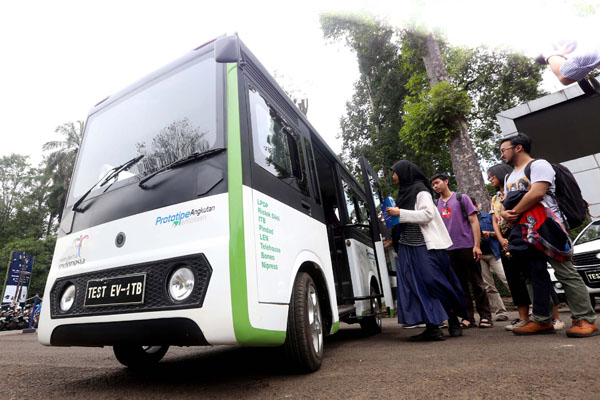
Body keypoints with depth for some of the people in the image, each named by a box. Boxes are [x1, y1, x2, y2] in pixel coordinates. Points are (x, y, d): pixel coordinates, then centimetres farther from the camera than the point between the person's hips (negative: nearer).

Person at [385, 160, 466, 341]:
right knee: (417, 286, 2)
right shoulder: (404, 192, 17)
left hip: (426, 246, -7)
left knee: (433, 283, -5)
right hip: (408, 247, 8)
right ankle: (432, 328, 4)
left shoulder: (420, 190, -5)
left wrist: (400, 213, -16)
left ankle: (453, 321, 13)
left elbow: (428, 214, -16)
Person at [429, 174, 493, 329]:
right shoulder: (436, 204, 13)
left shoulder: (462, 198, 2)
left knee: (477, 283, 4)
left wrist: (476, 245, -11)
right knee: (460, 285, 8)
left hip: (467, 246, -3)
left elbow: (474, 221, -2)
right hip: (449, 250, 4)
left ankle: (485, 316, 15)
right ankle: (468, 317, 16)